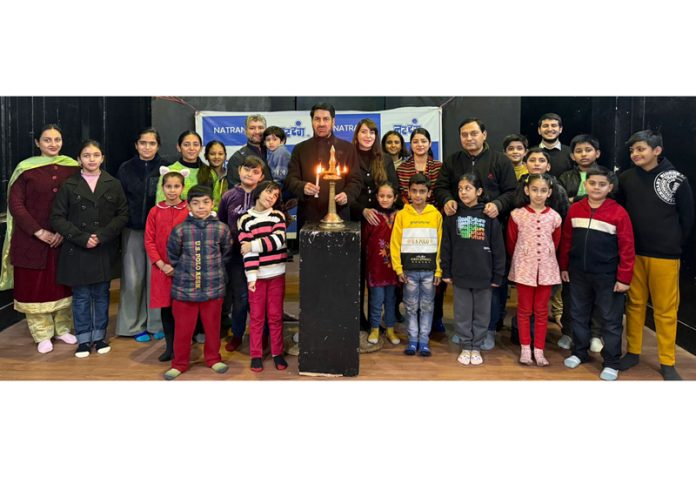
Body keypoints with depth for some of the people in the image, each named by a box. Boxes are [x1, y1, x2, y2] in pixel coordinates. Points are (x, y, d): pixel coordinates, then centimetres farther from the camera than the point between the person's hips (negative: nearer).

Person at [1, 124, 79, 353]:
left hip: (64, 238, 2)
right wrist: (39, 232, -13)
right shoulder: (26, 168, -2)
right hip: (32, 238, -2)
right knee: (35, 285, 3)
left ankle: (63, 328, 25)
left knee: (63, 283, 9)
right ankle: (42, 335, 15)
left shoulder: (72, 167, 4)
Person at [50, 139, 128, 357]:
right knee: (81, 296, 5)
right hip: (77, 250, -1)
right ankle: (83, 338, 18)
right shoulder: (69, 185, 1)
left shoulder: (113, 184, 3)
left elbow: (123, 215, -1)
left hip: (105, 250, 1)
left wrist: (102, 236, -13)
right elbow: (57, 217, -3)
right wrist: (82, 238, -13)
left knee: (101, 294, 9)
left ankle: (99, 336, 23)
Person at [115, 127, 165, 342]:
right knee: (133, 278, 5)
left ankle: (157, 323, 16)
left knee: (156, 277, 3)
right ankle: (135, 324, 17)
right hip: (132, 230, 1)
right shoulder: (125, 169, 4)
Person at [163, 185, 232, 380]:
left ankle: (213, 358, 33)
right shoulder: (180, 230, -6)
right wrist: (184, 271, 9)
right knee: (182, 329, 9)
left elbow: (225, 254, 10)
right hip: (184, 289, -1)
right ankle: (179, 363, 26)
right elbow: (173, 256, 7)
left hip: (213, 289, 1)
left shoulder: (221, 229, -4)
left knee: (212, 327, 15)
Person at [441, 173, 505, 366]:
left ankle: (476, 347, 25)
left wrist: (497, 275, -3)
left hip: (483, 275, -1)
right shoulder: (453, 216, 0)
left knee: (481, 314, 11)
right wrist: (446, 272, 2)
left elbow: (498, 248, -3)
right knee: (462, 314, 10)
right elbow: (446, 245, 4)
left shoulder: (489, 216, -5)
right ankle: (465, 347, 24)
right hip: (460, 274, 1)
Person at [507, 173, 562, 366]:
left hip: (546, 268, 2)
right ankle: (525, 349, 17)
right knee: (524, 310, 7)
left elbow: (556, 243, 12)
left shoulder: (554, 217, 0)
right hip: (524, 267, -1)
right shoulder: (517, 215, -5)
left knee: (541, 311, 8)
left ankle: (539, 350, 17)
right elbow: (511, 243, 5)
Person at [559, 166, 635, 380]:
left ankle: (611, 362, 19)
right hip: (579, 274, 4)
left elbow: (627, 248, -9)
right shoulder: (575, 209, 1)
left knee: (611, 320, 6)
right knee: (578, 314, 16)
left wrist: (624, 277, -11)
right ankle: (579, 351, 33)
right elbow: (566, 240, 8)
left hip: (608, 276, -4)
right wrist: (564, 266, 9)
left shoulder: (619, 213, -11)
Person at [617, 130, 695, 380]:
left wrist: (674, 244, 4)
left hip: (665, 256, -2)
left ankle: (667, 363, 16)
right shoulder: (625, 179, 1)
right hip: (633, 253, 2)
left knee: (666, 310, 5)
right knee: (635, 304, 12)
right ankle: (632, 352, 24)